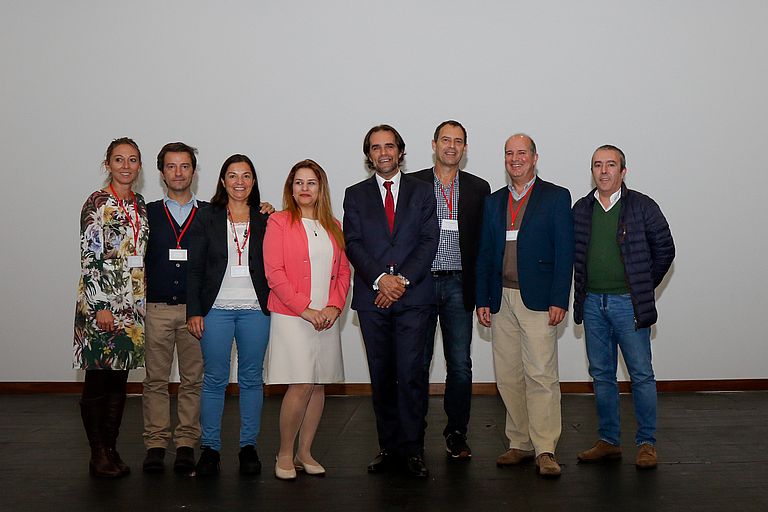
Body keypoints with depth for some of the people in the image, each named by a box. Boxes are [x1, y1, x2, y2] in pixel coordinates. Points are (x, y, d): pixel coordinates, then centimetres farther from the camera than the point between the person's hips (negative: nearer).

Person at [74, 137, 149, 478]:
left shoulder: (140, 205, 12)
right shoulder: (97, 203, -7)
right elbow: (89, 258, -12)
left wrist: (142, 302, 12)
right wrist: (100, 306, -17)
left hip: (133, 305, 6)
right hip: (101, 302, -6)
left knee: (119, 379, 10)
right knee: (98, 381, 1)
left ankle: (112, 450, 19)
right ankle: (98, 455, 9)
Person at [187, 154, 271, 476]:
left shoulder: (265, 221, 8)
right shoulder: (207, 219, 4)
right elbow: (195, 268, 3)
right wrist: (194, 311, -3)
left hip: (255, 309, 1)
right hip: (216, 308, -1)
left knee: (252, 379, 6)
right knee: (214, 379, 2)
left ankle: (249, 446, 16)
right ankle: (210, 447, 11)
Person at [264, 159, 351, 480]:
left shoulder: (333, 227, 15)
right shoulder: (279, 223, -1)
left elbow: (343, 272, 12)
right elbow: (274, 272, -8)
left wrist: (334, 307, -4)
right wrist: (305, 309, -14)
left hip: (326, 318, 5)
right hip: (291, 318, -5)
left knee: (318, 385, 7)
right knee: (300, 386, -11)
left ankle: (305, 452, 18)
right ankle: (285, 454, 4)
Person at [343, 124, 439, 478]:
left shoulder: (422, 192, 10)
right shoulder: (356, 195, 12)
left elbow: (429, 240, 1)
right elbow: (353, 243, 2)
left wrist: (403, 279, -11)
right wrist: (380, 278, -13)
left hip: (413, 297, -1)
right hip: (372, 299, 2)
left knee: (411, 375, -7)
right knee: (381, 377, 6)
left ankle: (413, 449, 2)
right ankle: (389, 447, 16)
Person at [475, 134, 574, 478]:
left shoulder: (556, 197, 2)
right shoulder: (493, 202, 15)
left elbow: (564, 253, -3)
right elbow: (484, 254, 14)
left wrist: (559, 301, -10)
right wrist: (482, 300, 7)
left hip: (537, 300, -5)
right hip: (502, 301, 5)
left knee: (541, 375, -7)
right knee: (508, 377, 7)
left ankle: (545, 450, -1)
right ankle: (520, 444, 17)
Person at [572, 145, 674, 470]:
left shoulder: (642, 206, -3)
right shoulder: (580, 209, 8)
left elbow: (664, 249, 3)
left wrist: (644, 286, 3)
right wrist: (583, 291, 9)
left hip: (628, 303, -4)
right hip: (592, 303, 4)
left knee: (641, 374, 0)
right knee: (601, 375, 10)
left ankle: (646, 443, 11)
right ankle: (608, 441, 20)